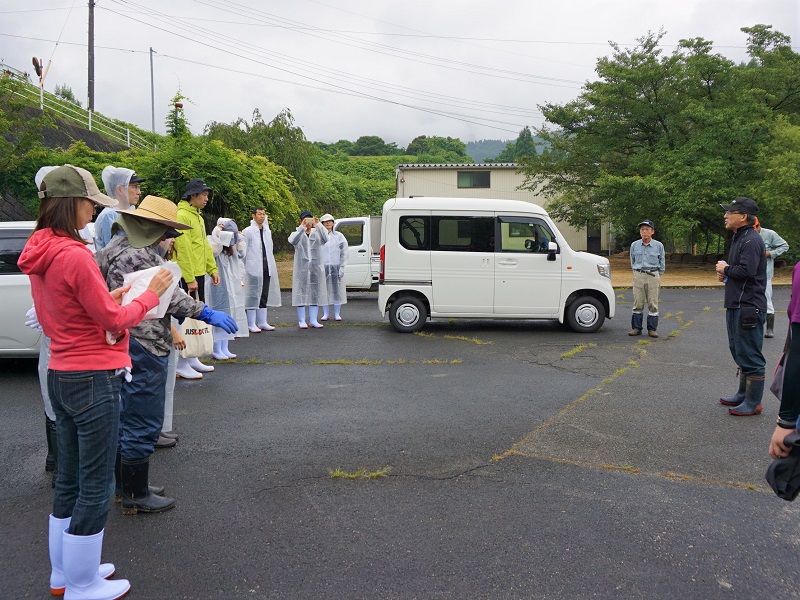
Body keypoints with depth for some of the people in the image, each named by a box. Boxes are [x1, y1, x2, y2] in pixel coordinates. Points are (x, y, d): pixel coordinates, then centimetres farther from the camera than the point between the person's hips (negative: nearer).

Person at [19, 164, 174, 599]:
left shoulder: (38, 255, 7)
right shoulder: (75, 255, -21)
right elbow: (115, 321, -15)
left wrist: (109, 298, 9)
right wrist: (152, 292, -2)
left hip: (60, 375, 9)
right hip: (93, 380, -9)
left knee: (69, 480, 20)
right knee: (96, 486, 5)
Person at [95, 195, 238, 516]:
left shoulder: (117, 247, 14)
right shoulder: (138, 254, -18)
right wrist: (206, 314, -22)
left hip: (124, 344, 11)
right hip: (144, 348, -11)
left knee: (126, 419, 20)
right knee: (143, 425, 0)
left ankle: (126, 486, 32)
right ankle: (136, 496, 11)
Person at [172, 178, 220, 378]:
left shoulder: (198, 216, 17)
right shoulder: (182, 216, -14)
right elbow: (183, 249, -20)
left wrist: (212, 269, 16)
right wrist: (190, 278, -22)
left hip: (198, 274, 10)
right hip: (186, 276, -10)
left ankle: (192, 359, 25)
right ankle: (181, 364, 2)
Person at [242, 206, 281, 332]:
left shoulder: (267, 231, 14)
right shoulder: (248, 231, -5)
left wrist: (271, 266, 13)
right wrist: (243, 268, -9)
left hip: (266, 268, 6)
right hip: (253, 268, -6)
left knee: (264, 296, 10)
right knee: (253, 295, -3)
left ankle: (262, 322, 18)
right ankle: (251, 324, 2)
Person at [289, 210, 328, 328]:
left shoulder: (317, 233, 8)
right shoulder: (298, 234, 4)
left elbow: (325, 239, -13)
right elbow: (292, 240, -19)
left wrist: (317, 225, -23)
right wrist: (302, 227, -28)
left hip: (316, 267, 2)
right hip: (301, 267, -2)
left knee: (315, 292, 3)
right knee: (301, 292, -2)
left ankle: (313, 320, 9)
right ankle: (301, 321, 3)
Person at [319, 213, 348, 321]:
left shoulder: (339, 236, 7)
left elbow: (344, 253, 4)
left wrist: (342, 267, -4)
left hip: (336, 267, 0)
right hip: (323, 267, 0)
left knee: (337, 290, 1)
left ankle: (337, 314, 8)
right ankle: (326, 314, 11)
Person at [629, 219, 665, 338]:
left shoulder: (659, 246, 2)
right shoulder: (634, 245, 5)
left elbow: (662, 264, 11)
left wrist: (658, 276, 13)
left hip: (653, 276, -1)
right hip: (638, 276, 1)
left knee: (653, 304, 1)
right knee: (637, 303, 1)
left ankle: (652, 329, 6)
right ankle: (636, 328, 7)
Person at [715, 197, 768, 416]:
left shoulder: (752, 240, -17)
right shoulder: (739, 238, 17)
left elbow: (747, 271, -27)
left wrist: (726, 269, -10)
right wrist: (725, 274, 5)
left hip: (748, 307, -11)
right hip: (736, 305, 11)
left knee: (750, 355, -4)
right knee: (739, 352, 19)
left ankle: (753, 403, 4)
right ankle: (743, 394, 31)